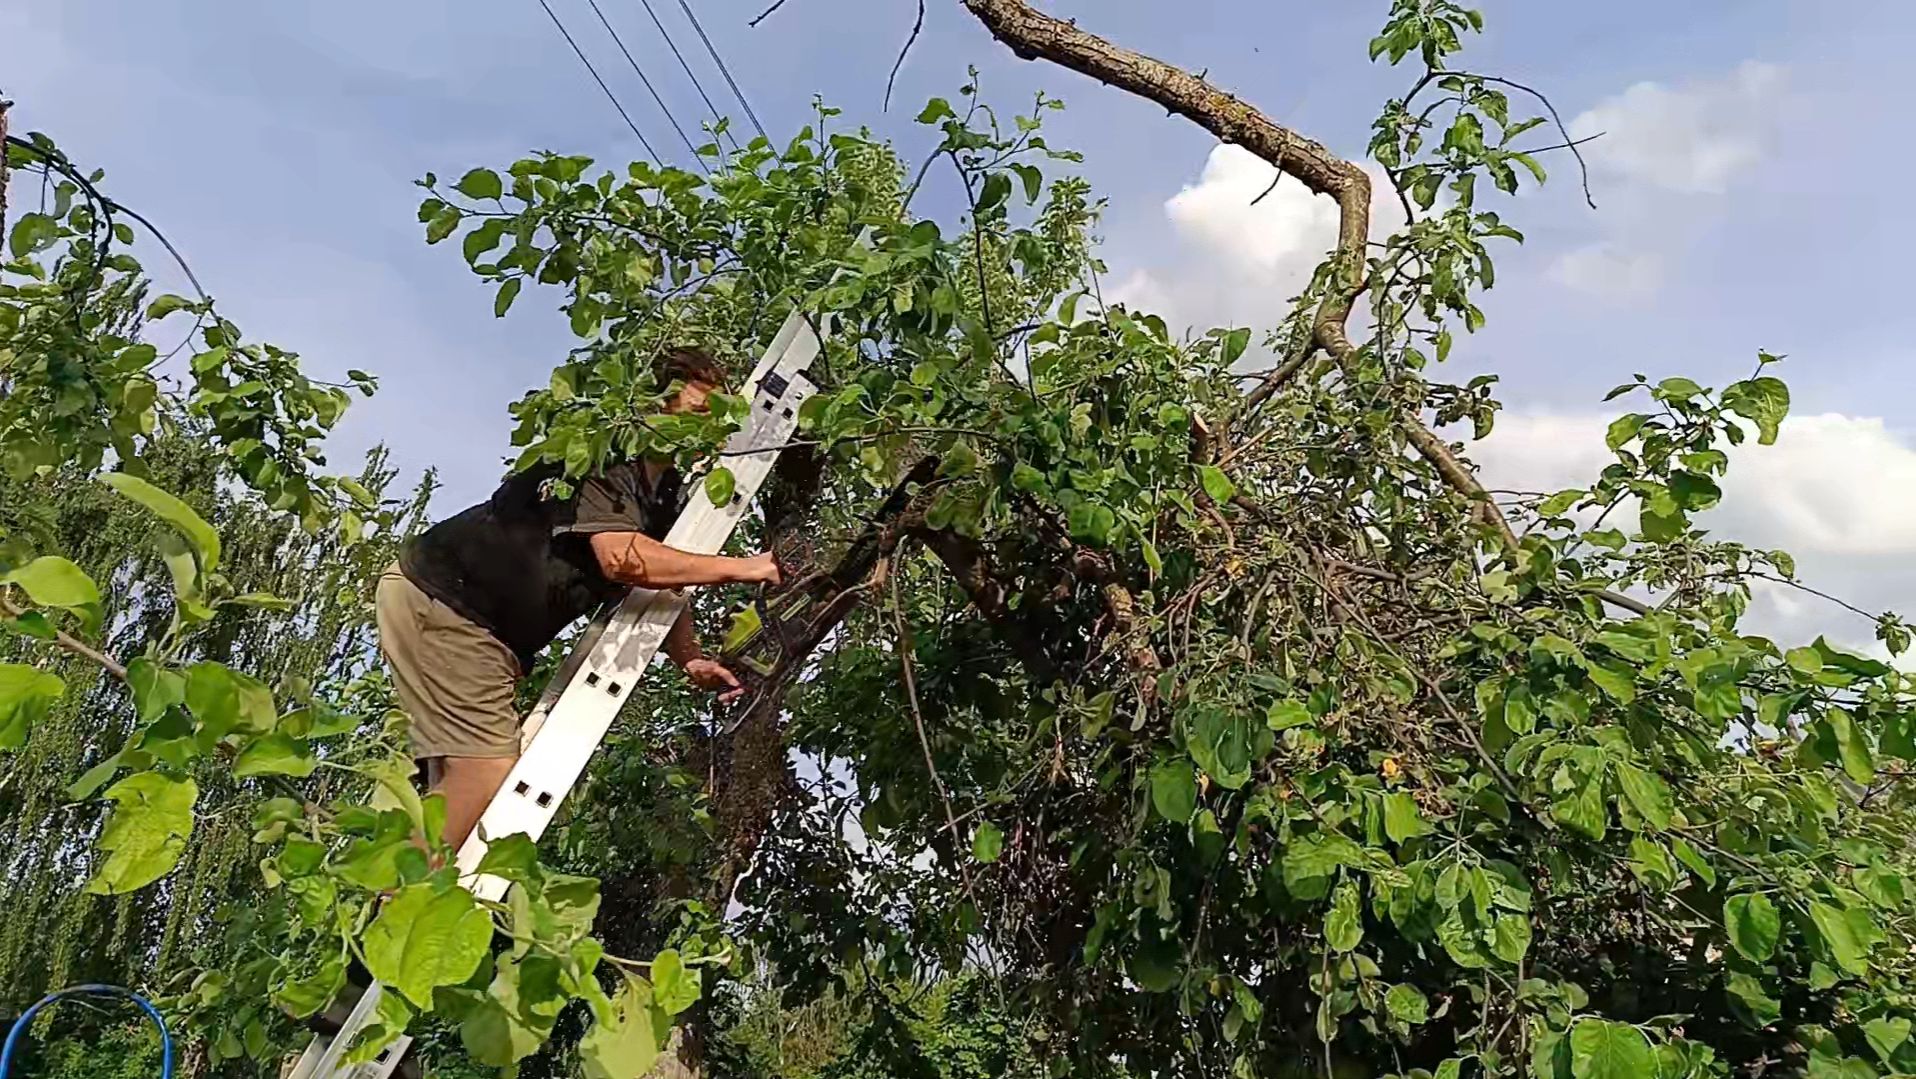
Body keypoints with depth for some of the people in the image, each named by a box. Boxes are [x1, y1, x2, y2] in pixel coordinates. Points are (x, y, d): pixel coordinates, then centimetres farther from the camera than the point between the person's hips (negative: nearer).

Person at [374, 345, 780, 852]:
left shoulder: (664, 492, 10)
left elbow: (662, 582, 17)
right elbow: (621, 557, -34)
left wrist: (692, 659, -3)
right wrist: (741, 568, -27)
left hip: (492, 633, 10)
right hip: (436, 598, -10)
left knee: (462, 785, 9)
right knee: (488, 772, -17)